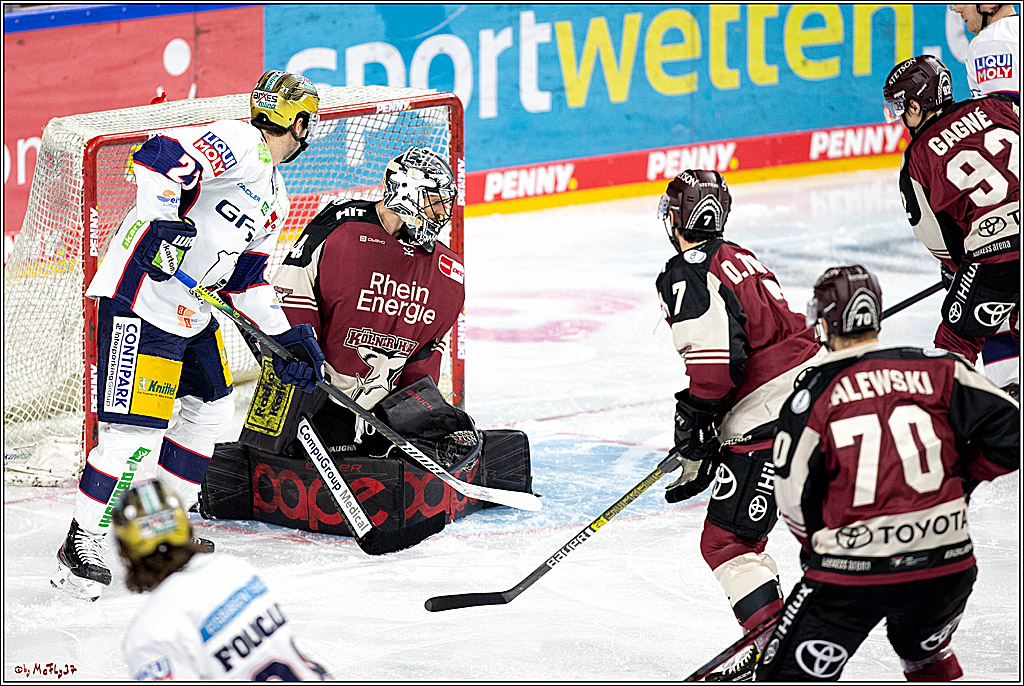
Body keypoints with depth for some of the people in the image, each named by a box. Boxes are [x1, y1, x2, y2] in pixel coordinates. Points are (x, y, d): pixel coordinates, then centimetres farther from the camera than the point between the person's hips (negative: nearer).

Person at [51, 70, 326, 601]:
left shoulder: (274, 197, 19)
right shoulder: (239, 144, -12)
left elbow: (247, 278, 21)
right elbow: (159, 156, -26)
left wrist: (286, 337, 14)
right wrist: (162, 219, -35)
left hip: (193, 312, 11)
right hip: (142, 299, -11)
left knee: (210, 410, 20)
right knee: (135, 431, -13)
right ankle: (81, 547, -4)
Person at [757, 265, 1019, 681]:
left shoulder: (811, 397, -5)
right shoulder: (937, 371, 1)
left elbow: (794, 499, -1)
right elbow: (1010, 432, -1)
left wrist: (820, 549, 17)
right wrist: (959, 477, 16)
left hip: (851, 571, -4)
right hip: (945, 567, 4)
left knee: (790, 675, 4)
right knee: (925, 653, 34)